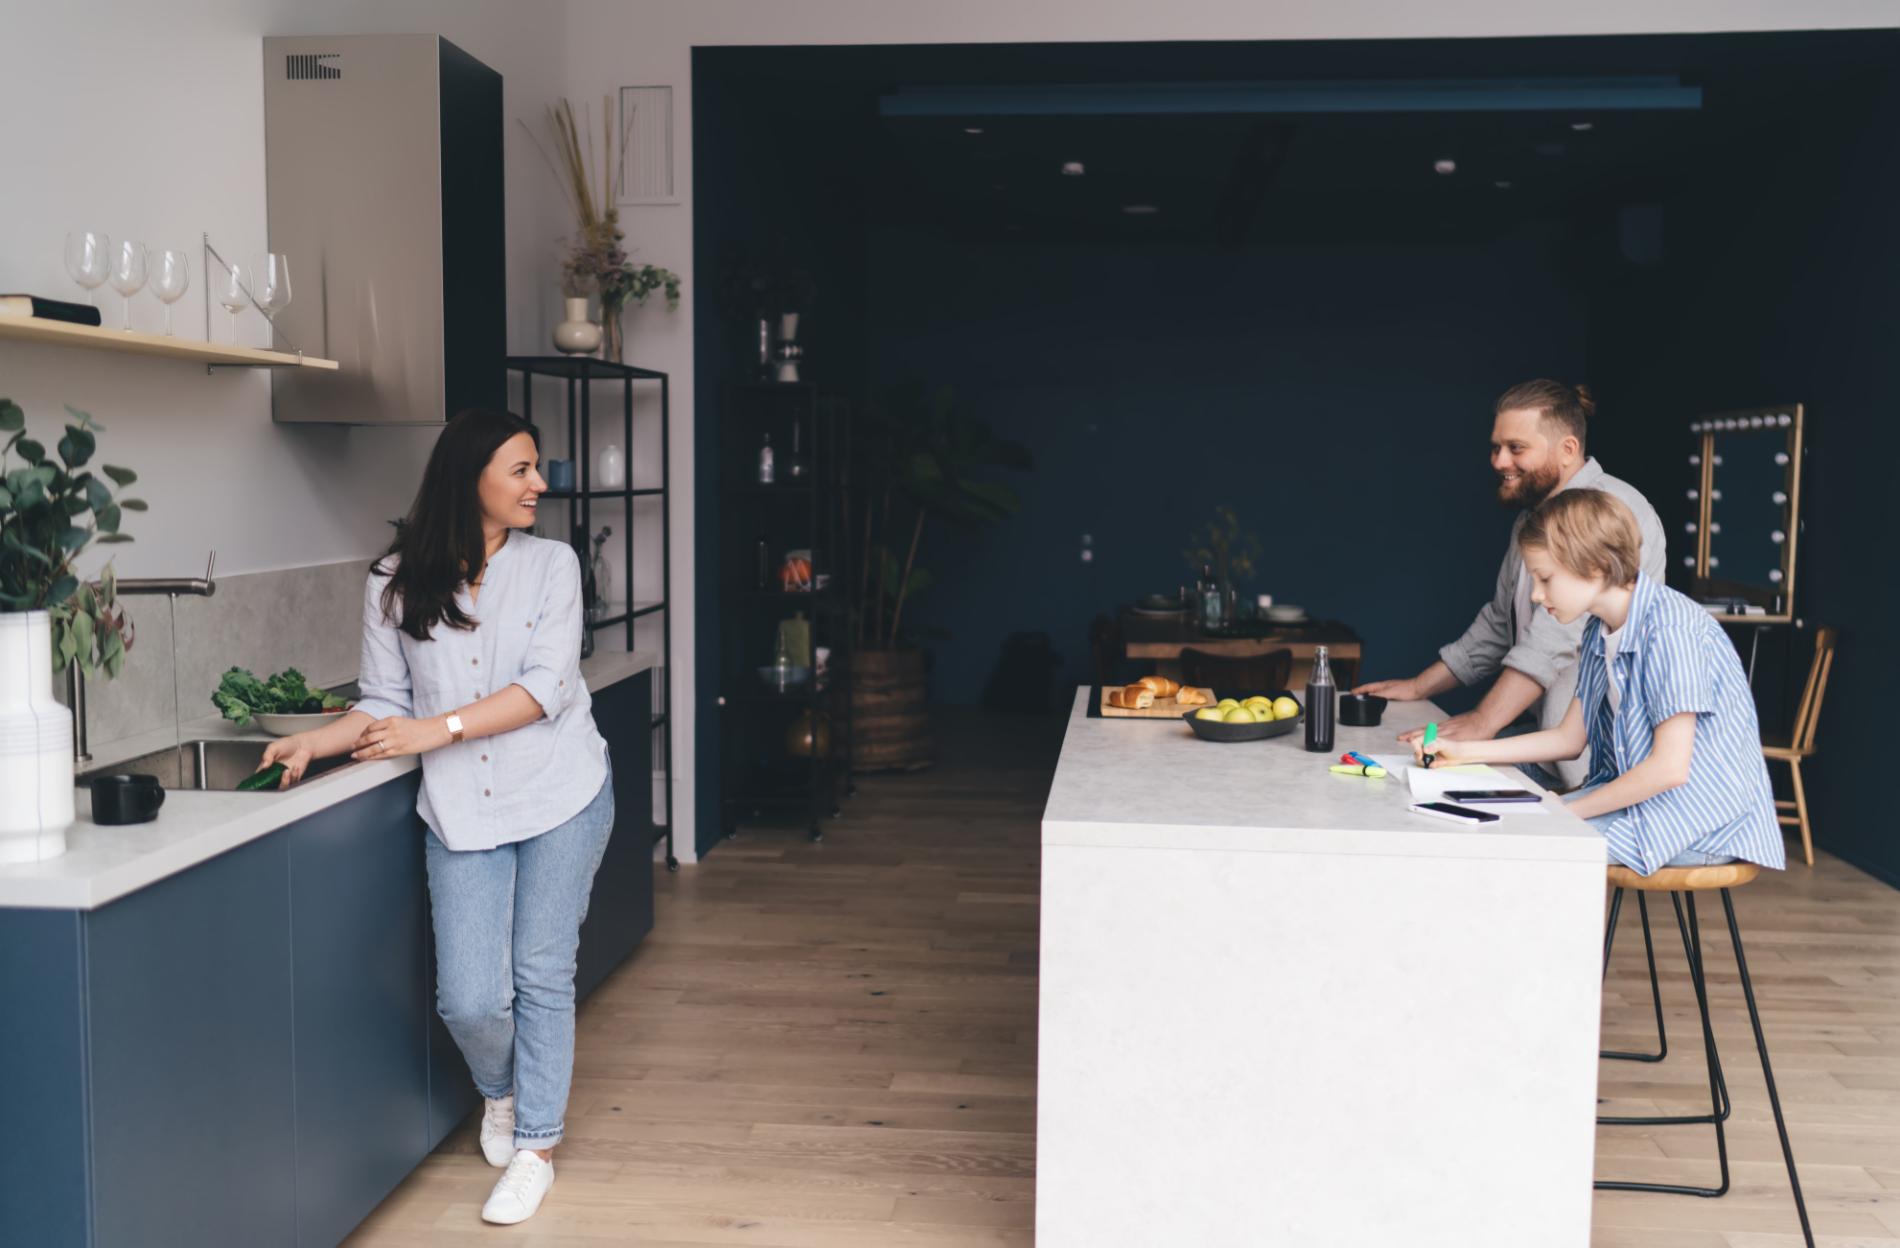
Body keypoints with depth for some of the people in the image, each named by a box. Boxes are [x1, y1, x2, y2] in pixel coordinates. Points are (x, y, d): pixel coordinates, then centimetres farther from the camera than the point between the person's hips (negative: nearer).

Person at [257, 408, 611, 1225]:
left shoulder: (551, 564, 0)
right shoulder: (396, 583, 2)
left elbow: (547, 685, -10)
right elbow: (384, 702, 7)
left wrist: (437, 729, -17)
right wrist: (316, 743, -11)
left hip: (561, 796, 0)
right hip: (461, 811, 1)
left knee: (541, 974, 2)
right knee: (468, 999, -2)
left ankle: (536, 1145, 20)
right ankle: (499, 1091, 33)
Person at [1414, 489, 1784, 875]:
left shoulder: (1671, 630, -21)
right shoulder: (1600, 631, 7)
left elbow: (1669, 767, -24)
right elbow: (1570, 738, 14)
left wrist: (1569, 811, -15)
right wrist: (1464, 752, 7)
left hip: (1704, 816, -8)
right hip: (1636, 795, 8)